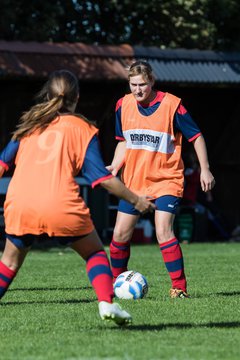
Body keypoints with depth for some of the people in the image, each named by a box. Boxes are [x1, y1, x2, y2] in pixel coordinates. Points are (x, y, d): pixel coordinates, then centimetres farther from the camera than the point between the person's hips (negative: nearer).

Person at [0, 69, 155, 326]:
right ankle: (106, 302, -4)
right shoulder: (83, 128, 10)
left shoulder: (29, 123, 20)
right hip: (61, 207, -3)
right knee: (95, 253, 16)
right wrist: (136, 201, 13)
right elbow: (103, 178, 4)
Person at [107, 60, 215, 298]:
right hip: (134, 181, 5)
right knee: (120, 234, 5)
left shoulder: (171, 105, -14)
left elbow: (196, 137, -4)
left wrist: (205, 169, -7)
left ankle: (179, 287, -13)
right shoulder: (123, 105, 0)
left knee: (163, 231, -20)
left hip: (166, 180, -5)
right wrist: (115, 167, -1)